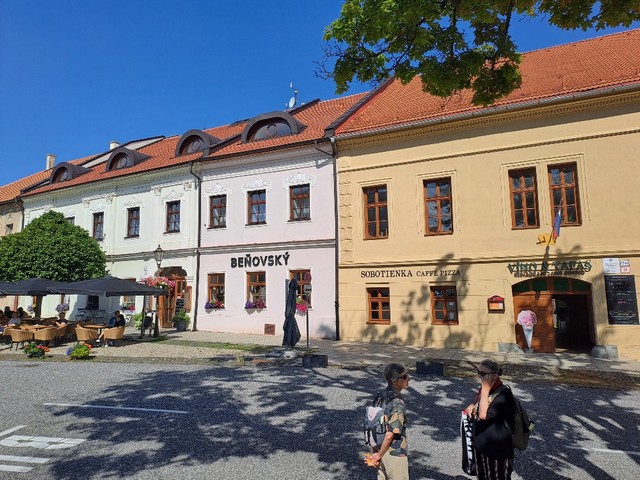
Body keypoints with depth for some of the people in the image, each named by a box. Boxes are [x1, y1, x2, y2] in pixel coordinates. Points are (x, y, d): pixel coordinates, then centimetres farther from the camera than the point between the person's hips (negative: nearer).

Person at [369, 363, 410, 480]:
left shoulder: (383, 396, -1)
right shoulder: (398, 404, -26)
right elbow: (390, 435, -27)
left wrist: (376, 452, 15)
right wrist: (379, 455, -14)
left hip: (383, 451, 8)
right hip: (396, 454, -7)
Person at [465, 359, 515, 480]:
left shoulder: (504, 394, -24)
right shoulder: (483, 390, 1)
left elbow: (484, 414, -30)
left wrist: (485, 390, -28)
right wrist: (472, 406, -2)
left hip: (497, 451, -7)